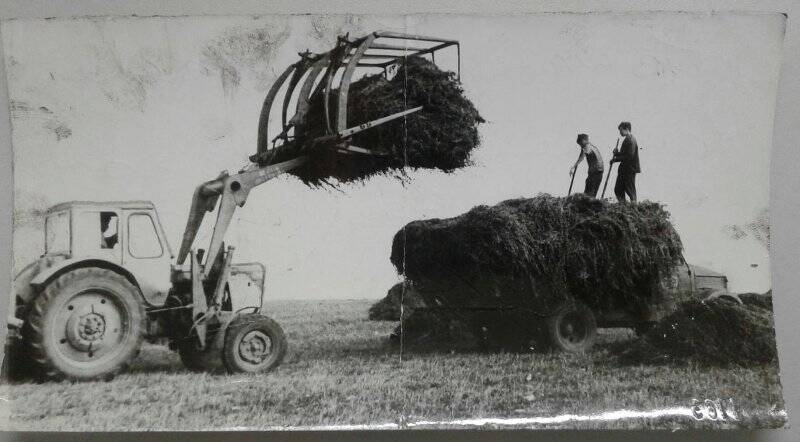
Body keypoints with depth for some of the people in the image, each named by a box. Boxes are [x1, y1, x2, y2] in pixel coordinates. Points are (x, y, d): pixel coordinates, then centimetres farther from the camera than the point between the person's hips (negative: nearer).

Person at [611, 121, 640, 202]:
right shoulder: (627, 139, 16)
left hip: (630, 170, -10)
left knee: (630, 191, -4)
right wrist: (617, 153, 2)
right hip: (624, 170, 10)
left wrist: (616, 159, -18)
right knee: (618, 190, 10)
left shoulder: (630, 140, -15)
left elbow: (629, 156, -23)